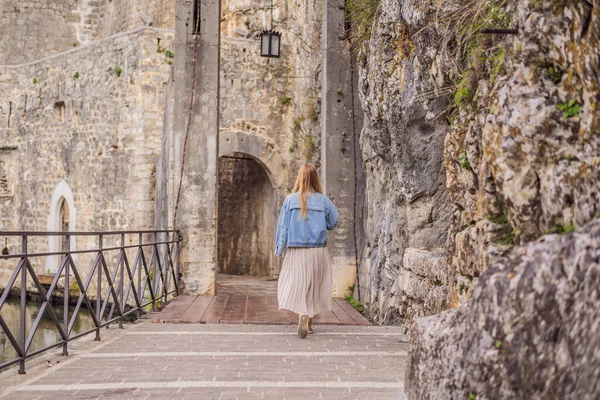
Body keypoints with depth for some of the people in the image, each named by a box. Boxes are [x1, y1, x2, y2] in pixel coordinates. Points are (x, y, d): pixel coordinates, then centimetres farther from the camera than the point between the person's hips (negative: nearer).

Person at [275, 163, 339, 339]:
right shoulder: (323, 200, -3)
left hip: (296, 251, -1)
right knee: (313, 285, 13)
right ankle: (309, 322, 17)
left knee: (297, 285, 5)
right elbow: (333, 222, 4)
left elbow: (282, 226, -4)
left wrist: (279, 249, 2)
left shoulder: (290, 200, -3)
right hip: (318, 251, 1)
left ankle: (303, 314, -17)